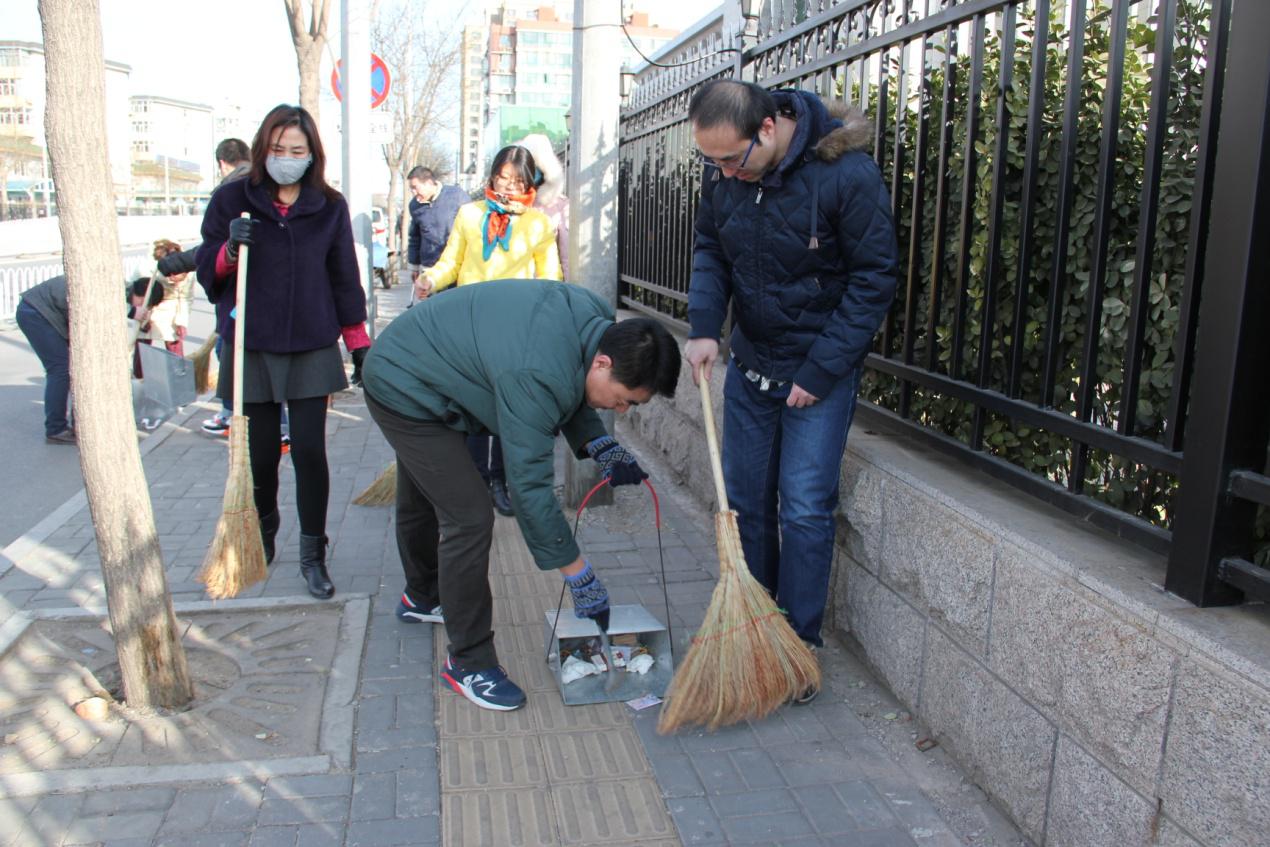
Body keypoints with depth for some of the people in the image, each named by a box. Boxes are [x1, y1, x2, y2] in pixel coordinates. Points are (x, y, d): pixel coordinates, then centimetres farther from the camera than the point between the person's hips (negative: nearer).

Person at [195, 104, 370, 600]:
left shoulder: (329, 207, 5)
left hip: (312, 347, 0)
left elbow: (344, 279, 8)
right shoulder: (233, 200, 2)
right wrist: (230, 248, -18)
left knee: (310, 451, -3)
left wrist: (360, 344, 6)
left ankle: (313, 555, 8)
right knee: (262, 450, 7)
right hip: (252, 347, 0)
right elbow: (208, 273, 3)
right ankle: (262, 536, 32)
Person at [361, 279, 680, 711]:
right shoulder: (536, 378, -39)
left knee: (422, 502, 28)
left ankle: (421, 597, 52)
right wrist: (580, 577, -29)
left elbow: (569, 395, 6)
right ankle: (469, 661, -2)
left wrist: (603, 449, -9)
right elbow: (529, 486, -36)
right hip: (404, 391, -9)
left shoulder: (595, 319, -13)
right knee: (469, 517, -15)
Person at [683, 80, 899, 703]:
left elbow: (874, 278, -16)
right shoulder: (723, 171, -6)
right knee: (744, 500, 10)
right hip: (750, 361, 5)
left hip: (821, 369, -5)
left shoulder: (846, 173, -22)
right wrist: (703, 325, -10)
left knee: (805, 509, -5)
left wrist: (820, 372, -17)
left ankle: (800, 646, 11)